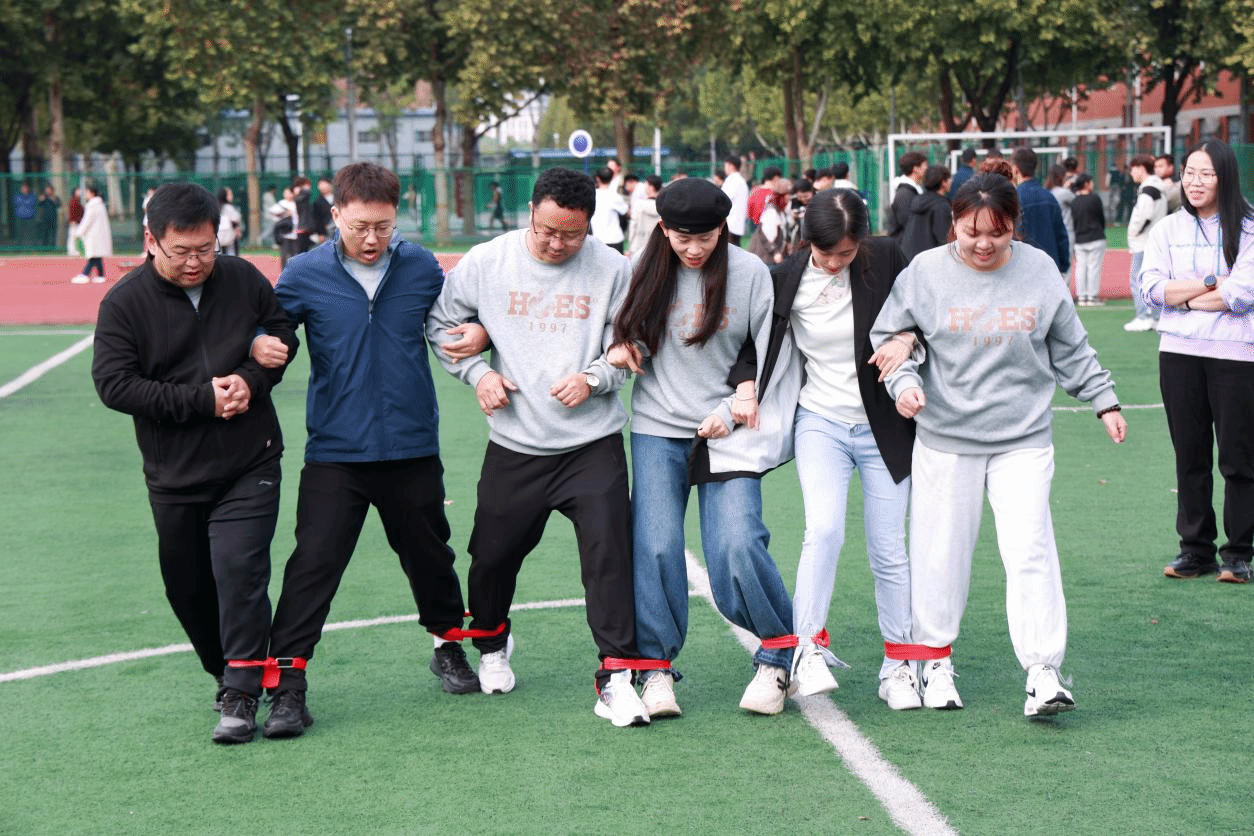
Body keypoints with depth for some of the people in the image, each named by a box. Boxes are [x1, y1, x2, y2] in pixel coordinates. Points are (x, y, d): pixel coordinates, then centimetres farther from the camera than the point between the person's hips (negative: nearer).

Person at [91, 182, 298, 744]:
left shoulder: (243, 279, -1)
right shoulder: (124, 303, -8)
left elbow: (284, 333, 13)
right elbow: (114, 384, -14)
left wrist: (252, 381, -8)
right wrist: (201, 399, -18)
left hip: (250, 467, -1)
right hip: (174, 476, 1)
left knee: (240, 574, -13)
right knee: (187, 587, 12)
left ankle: (241, 696, -8)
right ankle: (225, 671, 34)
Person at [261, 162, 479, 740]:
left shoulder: (421, 268, 0)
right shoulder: (304, 275, -6)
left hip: (413, 447, 2)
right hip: (335, 450, -2)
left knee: (429, 556, 17)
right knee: (314, 563, -8)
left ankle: (450, 647, 40)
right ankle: (287, 681, -4)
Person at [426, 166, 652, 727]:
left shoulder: (611, 269, -4)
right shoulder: (486, 263, -2)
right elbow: (441, 323, 11)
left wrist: (593, 377, -14)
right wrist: (478, 372, -4)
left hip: (594, 444, -1)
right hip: (514, 445, 1)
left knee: (608, 553, -13)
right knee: (493, 555, 11)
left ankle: (616, 677, -6)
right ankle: (492, 645, 40)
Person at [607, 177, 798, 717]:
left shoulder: (750, 273, -2)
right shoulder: (643, 270, 4)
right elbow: (624, 332, 19)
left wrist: (739, 406, -6)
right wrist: (620, 350, -3)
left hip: (728, 432, -2)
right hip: (658, 429, 2)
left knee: (738, 545, -16)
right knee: (655, 546, -10)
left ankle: (780, 653, 5)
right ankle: (656, 668, 2)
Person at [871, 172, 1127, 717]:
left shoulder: (1039, 271, 1)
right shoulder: (925, 273, -4)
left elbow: (1070, 349, 12)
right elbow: (888, 337, 5)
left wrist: (1104, 401, 13)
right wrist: (904, 381, -13)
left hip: (1023, 440, 0)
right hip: (945, 439, 0)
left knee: (1030, 550, -9)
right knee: (942, 552, 6)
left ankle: (1043, 673, -8)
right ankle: (935, 660, 24)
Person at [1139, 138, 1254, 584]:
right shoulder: (1168, 229, 8)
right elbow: (1152, 288, -3)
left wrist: (1185, 297, -5)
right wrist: (1212, 284, -10)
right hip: (1179, 352, 3)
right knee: (1190, 456, 9)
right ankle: (1195, 548, 17)